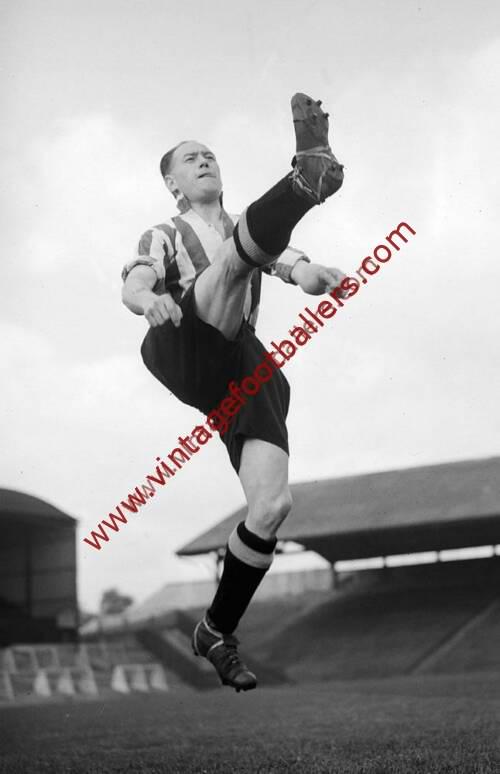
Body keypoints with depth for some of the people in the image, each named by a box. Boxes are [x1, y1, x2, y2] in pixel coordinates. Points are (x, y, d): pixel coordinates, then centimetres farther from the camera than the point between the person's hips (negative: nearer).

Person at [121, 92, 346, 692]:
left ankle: (217, 632, 3)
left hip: (243, 368, 3)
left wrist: (319, 276, -16)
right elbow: (132, 288, 0)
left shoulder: (250, 232, 29)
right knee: (239, 249, -26)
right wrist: (149, 299, -27)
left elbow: (298, 270, 10)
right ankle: (309, 177, -59)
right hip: (184, 350, -3)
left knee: (273, 505, -14)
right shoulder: (162, 238, 21)